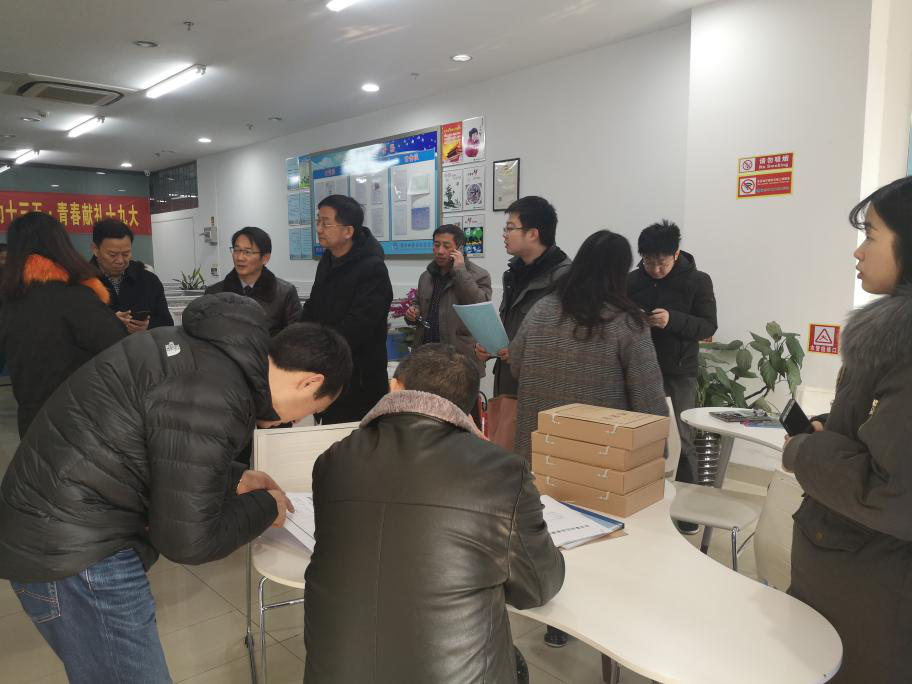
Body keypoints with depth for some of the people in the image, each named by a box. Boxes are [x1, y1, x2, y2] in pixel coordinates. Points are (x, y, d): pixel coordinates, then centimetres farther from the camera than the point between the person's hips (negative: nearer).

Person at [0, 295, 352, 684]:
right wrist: (266, 507, -5)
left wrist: (235, 479, 11)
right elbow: (187, 539, -19)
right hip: (73, 552, -10)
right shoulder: (212, 399, -28)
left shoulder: (217, 349, 2)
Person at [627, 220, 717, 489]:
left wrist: (673, 320, -24)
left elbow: (708, 326, -6)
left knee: (681, 439, 3)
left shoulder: (698, 281, -3)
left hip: (679, 374, -2)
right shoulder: (632, 280, 4)